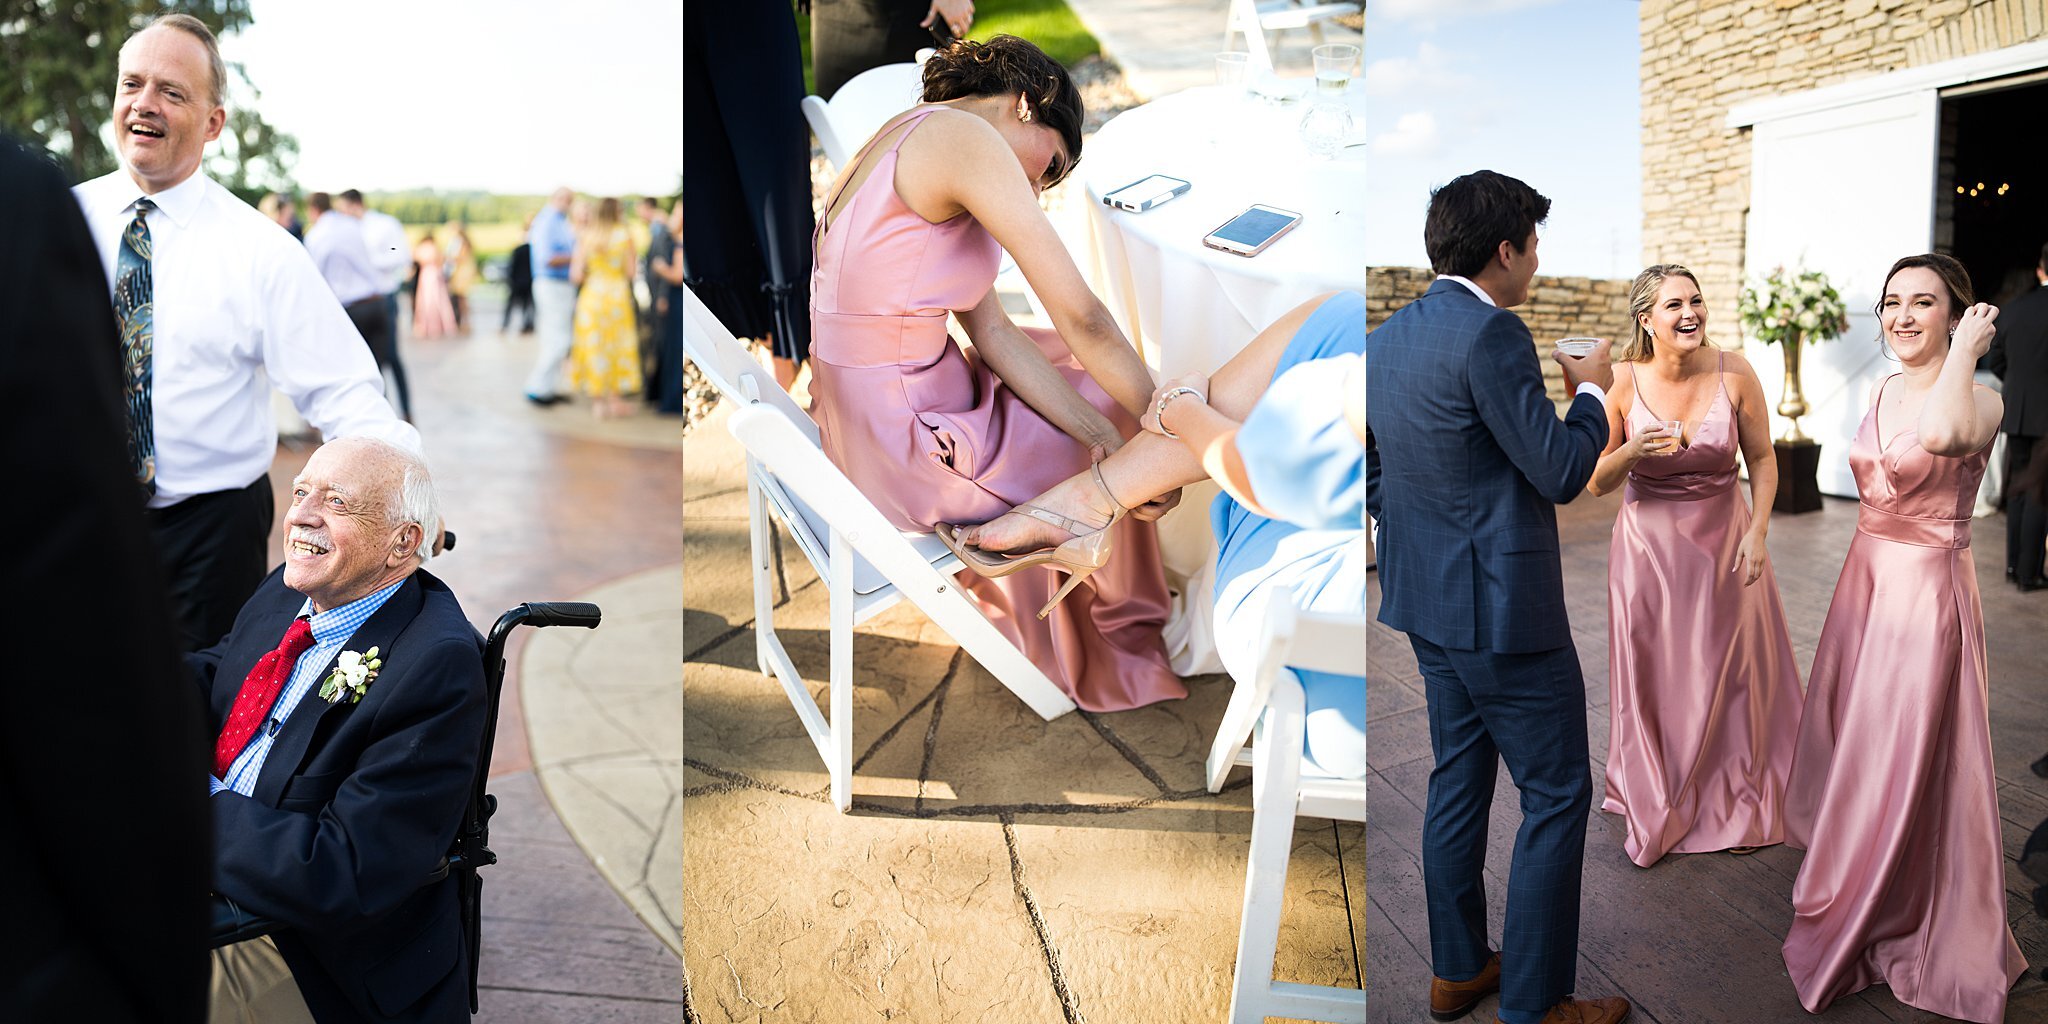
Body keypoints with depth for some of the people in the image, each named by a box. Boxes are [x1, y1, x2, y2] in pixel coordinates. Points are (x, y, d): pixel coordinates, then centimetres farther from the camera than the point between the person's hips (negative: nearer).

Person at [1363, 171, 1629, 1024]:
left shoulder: (1389, 337, 8)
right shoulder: (1491, 333, -19)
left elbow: (1373, 473, 15)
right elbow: (1561, 473, -18)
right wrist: (1592, 392, -2)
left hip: (1427, 600, 9)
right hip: (1501, 603, -9)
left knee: (1459, 776, 19)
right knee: (1558, 794, 4)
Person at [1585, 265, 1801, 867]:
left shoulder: (1733, 374, -12)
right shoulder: (1623, 384, -12)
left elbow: (1763, 459, 0)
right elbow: (1596, 483, -5)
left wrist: (1758, 532, -8)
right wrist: (1631, 452, -25)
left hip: (1722, 538, 0)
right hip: (1648, 541, 0)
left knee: (1730, 673, 10)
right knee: (1653, 677, 9)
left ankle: (1735, 804, 32)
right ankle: (1657, 807, 29)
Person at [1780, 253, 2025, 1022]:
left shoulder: (1980, 400, -15)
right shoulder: (1884, 394, 8)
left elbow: (1944, 434, -40)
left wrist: (1966, 349, -25)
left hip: (1928, 591, -7)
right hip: (1866, 581, 7)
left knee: (1908, 763, 2)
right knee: (1852, 743, 17)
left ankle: (1906, 924, 19)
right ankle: (1854, 888, 37)